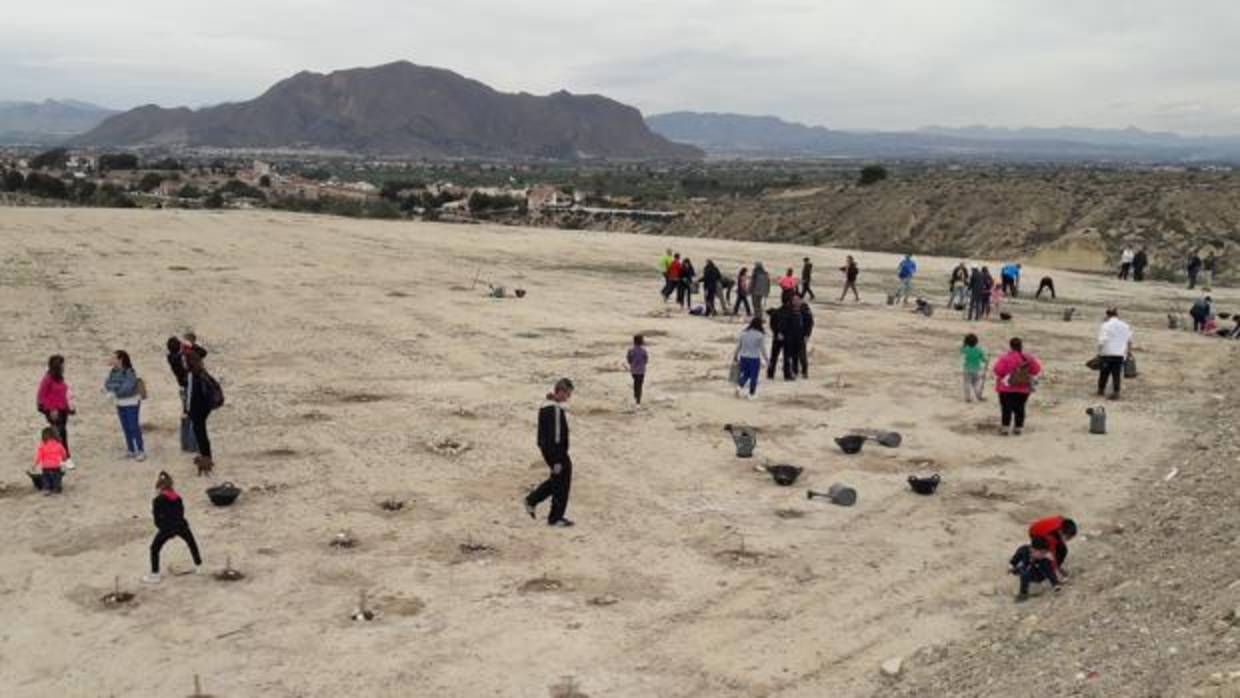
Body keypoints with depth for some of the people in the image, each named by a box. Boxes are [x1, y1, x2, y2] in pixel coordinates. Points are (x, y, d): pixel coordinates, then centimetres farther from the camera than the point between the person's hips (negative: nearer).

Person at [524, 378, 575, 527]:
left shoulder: (547, 406, 10)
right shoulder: (555, 410, -22)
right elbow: (555, 436, -23)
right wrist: (557, 460, -22)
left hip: (548, 449, 10)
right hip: (555, 451, -10)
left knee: (557, 480, 22)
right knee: (561, 483, 2)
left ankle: (532, 500, 28)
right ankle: (555, 518, 12)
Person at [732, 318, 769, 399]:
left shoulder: (743, 333, 1)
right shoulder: (760, 335, -10)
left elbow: (738, 346, 7)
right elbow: (762, 349, -7)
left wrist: (735, 356, 19)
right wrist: (766, 359, 4)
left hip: (743, 358, 4)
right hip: (754, 359, -4)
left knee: (745, 374, 16)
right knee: (753, 377, 9)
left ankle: (739, 386, -8)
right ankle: (752, 394, 14)